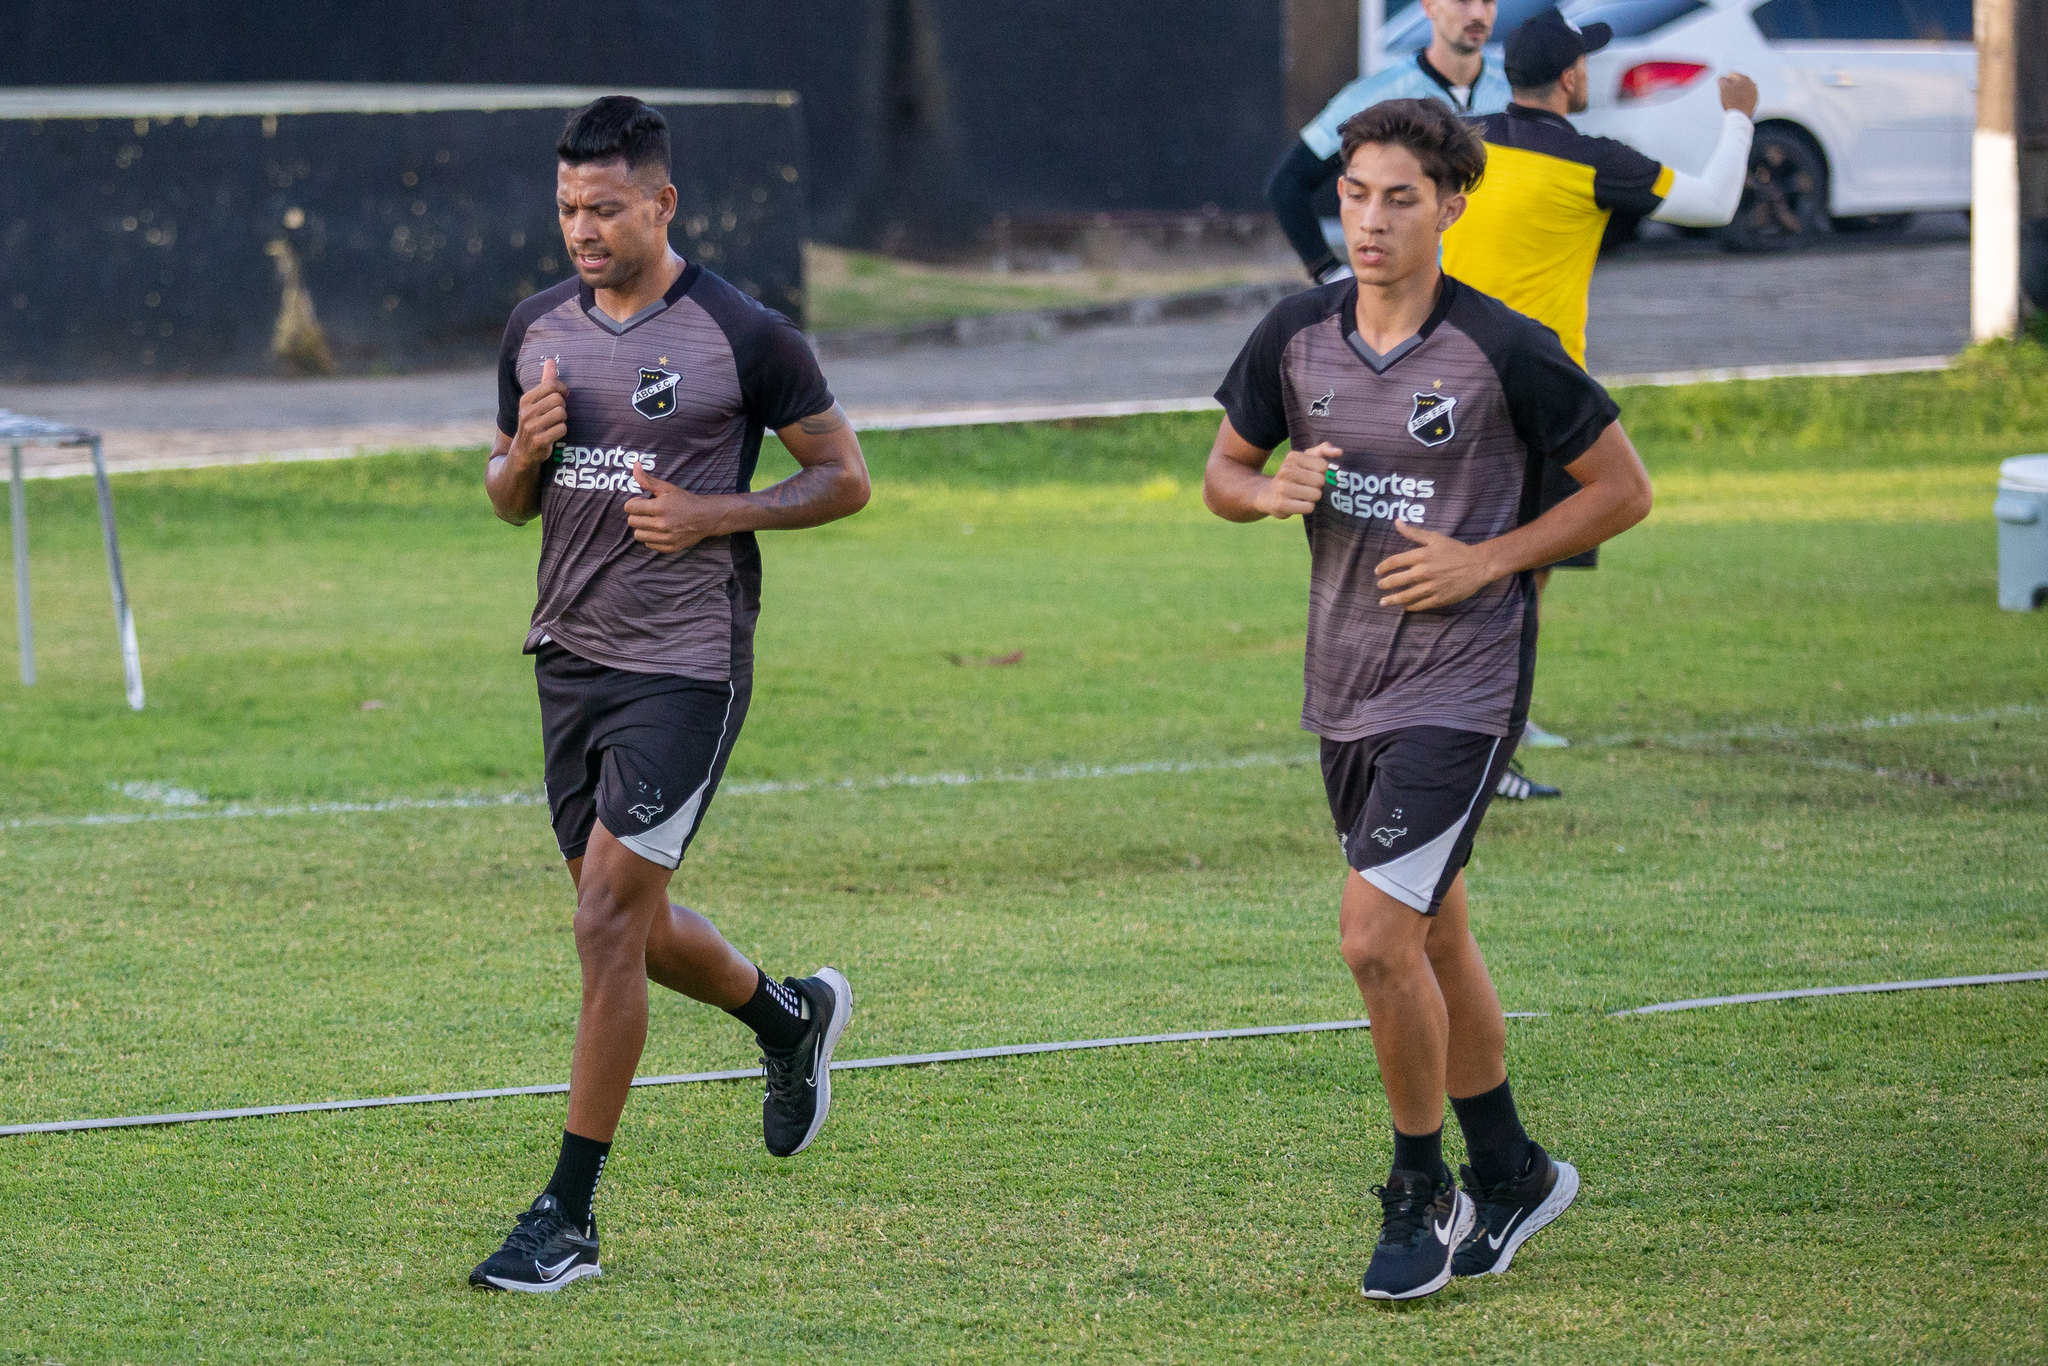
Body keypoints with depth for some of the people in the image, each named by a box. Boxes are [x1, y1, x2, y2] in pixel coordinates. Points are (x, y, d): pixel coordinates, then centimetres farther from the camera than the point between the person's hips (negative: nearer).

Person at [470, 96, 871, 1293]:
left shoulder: (744, 336, -9)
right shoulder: (539, 331, 7)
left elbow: (845, 479, -2)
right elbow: (510, 501, 17)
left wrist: (715, 513, -16)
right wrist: (527, 450, -6)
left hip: (685, 665, -6)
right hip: (571, 654, 7)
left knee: (608, 917, -12)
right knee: (626, 922, 14)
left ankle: (571, 1215, -6)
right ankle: (791, 1017, 44)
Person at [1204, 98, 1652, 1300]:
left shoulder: (1506, 353, -14)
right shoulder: (1297, 337, 0)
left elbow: (1624, 490, -5)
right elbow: (1224, 471, 14)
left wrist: (1485, 561, -13)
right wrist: (1272, 489, -10)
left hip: (1462, 690, -6)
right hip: (1344, 690, 6)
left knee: (1378, 940, -16)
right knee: (1433, 939, 18)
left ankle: (1422, 1192, 4)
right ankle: (1510, 1177, 36)